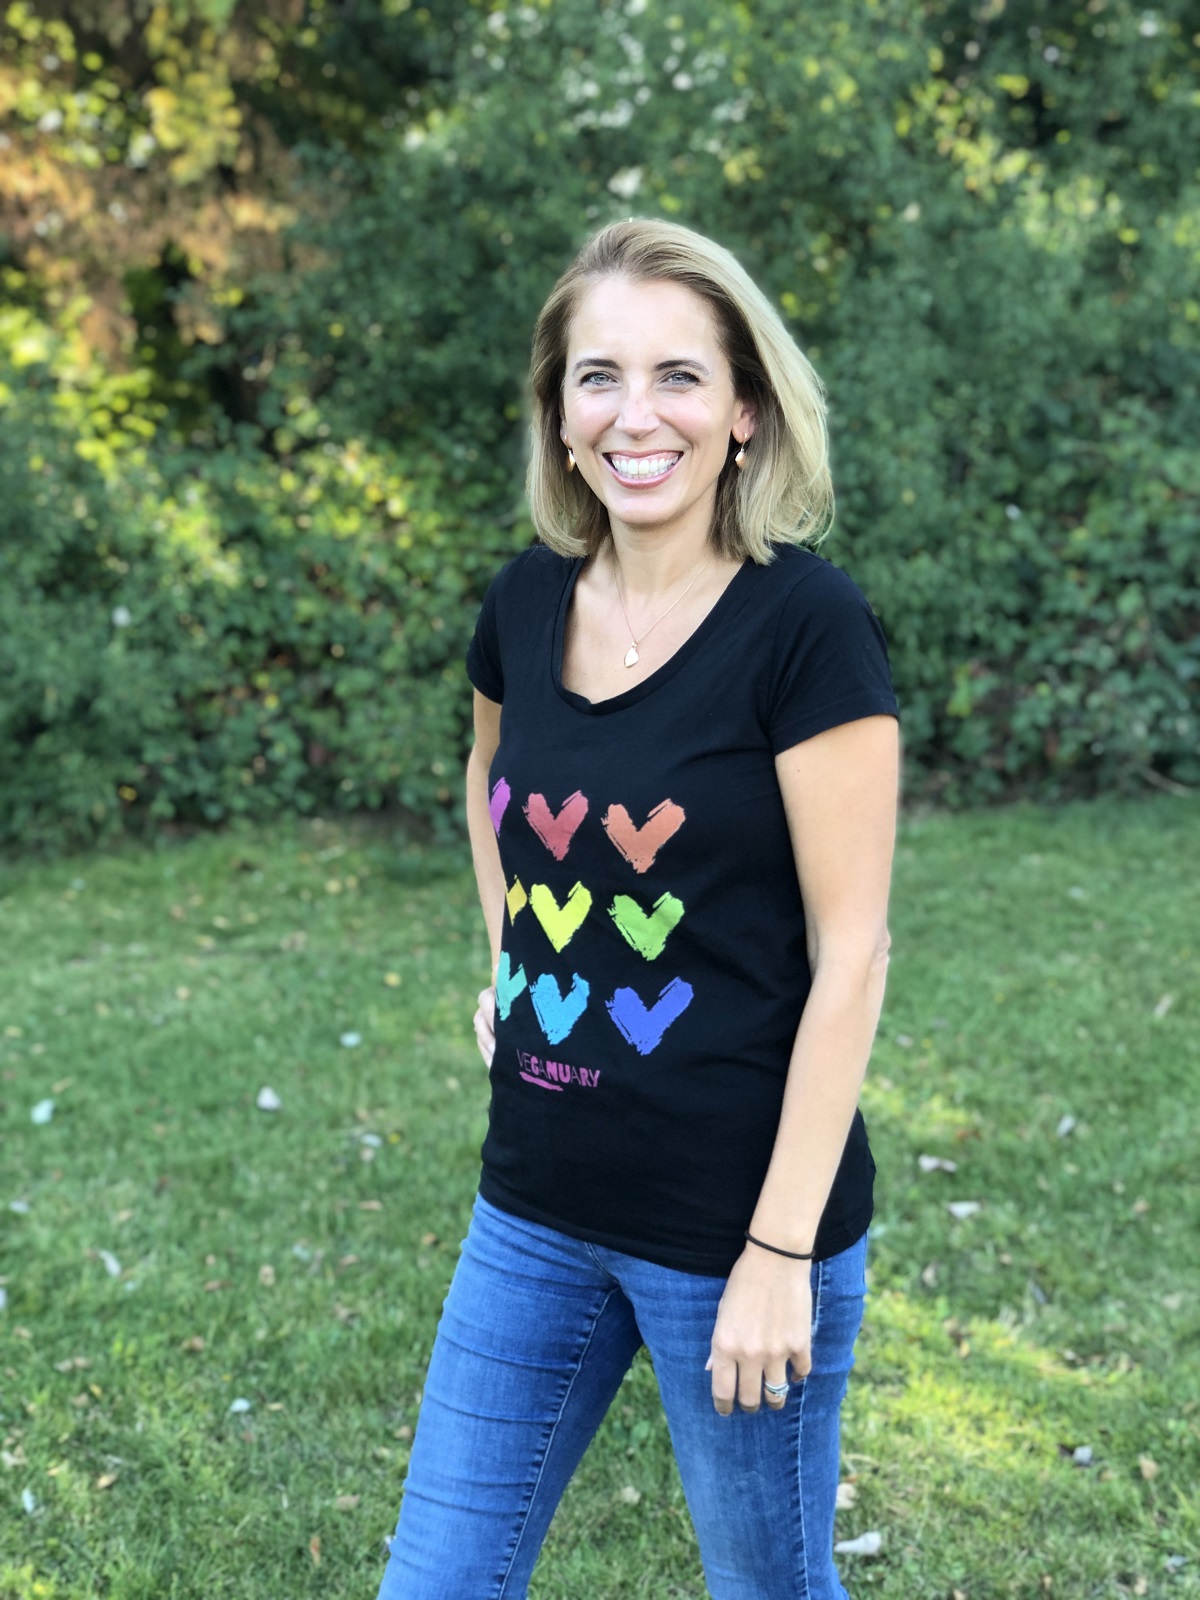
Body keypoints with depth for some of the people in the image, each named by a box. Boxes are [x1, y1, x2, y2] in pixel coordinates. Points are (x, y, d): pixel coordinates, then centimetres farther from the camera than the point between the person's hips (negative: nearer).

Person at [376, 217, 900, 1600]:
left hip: (737, 1224, -5)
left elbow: (849, 955, -15)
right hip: (536, 1207, 6)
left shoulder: (804, 626, -16)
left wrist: (781, 1253, -15)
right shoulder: (528, 603, 1)